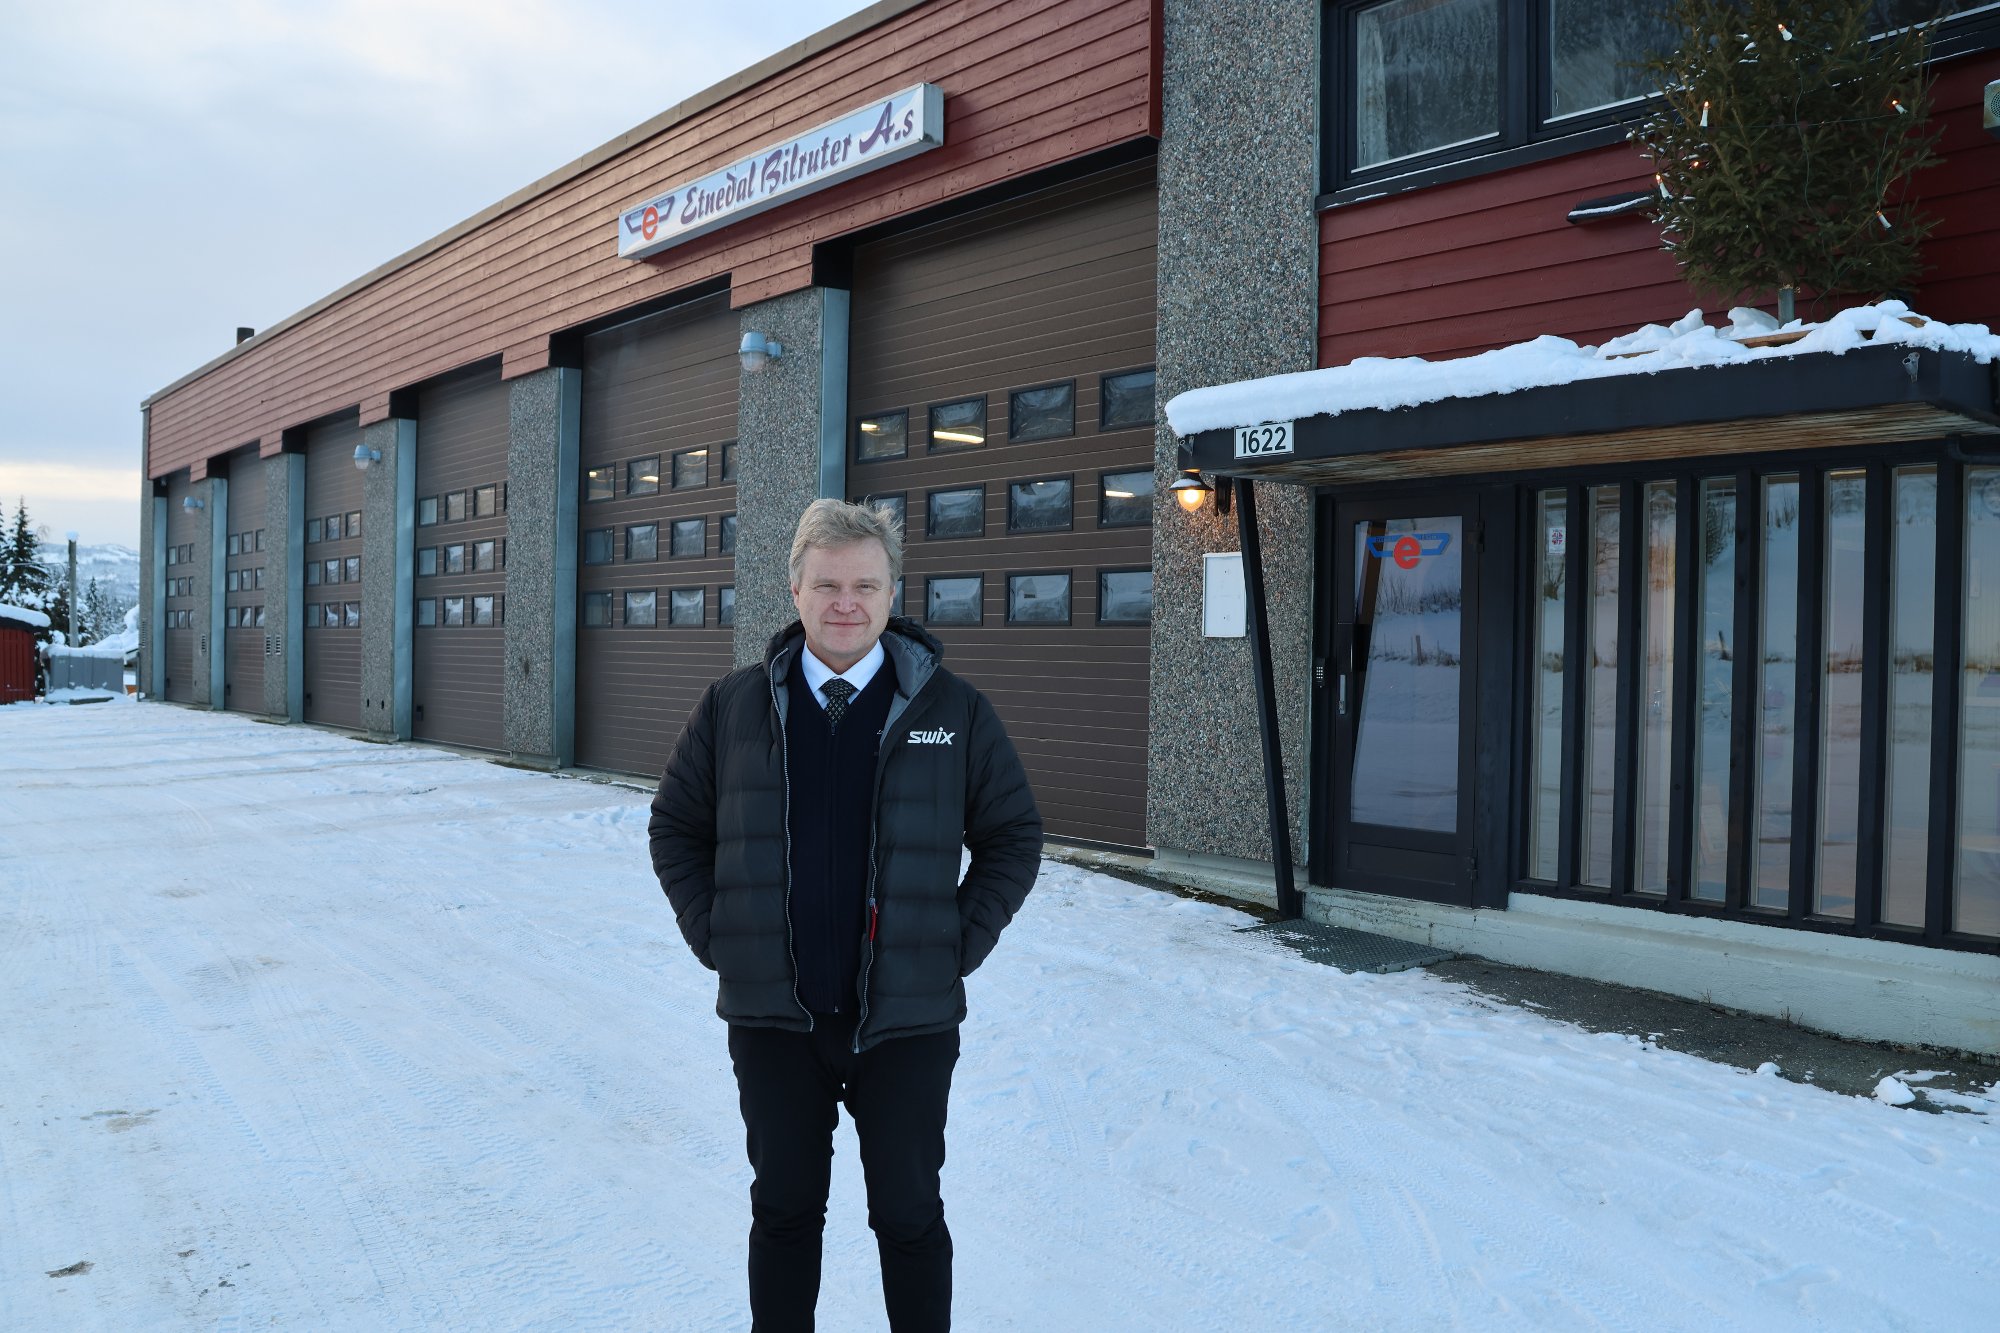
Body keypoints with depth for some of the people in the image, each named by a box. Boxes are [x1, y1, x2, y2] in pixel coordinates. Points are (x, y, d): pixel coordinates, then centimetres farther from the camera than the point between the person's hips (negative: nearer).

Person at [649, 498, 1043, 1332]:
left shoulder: (953, 710, -3)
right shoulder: (733, 707, 0)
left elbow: (1013, 835, 4)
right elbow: (676, 826, 10)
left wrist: (962, 942, -3)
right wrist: (711, 933, 1)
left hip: (907, 1017, -1)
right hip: (771, 1014, 1)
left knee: (909, 1214, 12)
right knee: (784, 1209, 16)